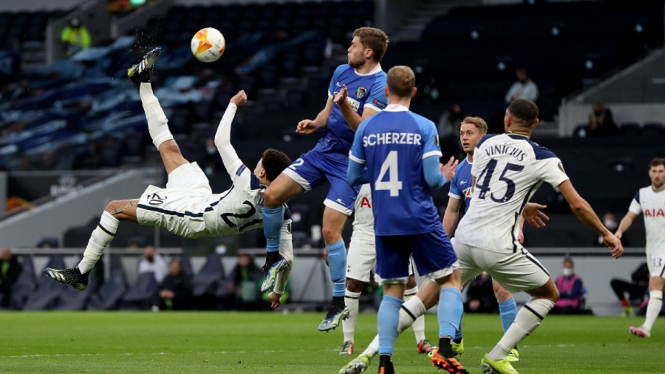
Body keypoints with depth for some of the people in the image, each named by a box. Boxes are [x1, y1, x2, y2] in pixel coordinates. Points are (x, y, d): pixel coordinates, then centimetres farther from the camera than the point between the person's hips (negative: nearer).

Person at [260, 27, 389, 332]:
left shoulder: (380, 85, -16)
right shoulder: (341, 72, 8)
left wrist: (344, 106, -39)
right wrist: (315, 123, -2)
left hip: (350, 161, -7)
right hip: (323, 149, 7)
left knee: (330, 230, -15)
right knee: (272, 195, -3)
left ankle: (339, 304, -3)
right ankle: (273, 259, 20)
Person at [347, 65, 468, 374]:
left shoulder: (366, 128, 2)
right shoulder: (424, 127, -7)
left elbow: (353, 177, 8)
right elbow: (432, 178, -11)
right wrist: (444, 177, 12)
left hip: (384, 224, 3)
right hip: (420, 220, -3)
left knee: (392, 290, 12)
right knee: (450, 279, 9)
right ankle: (444, 347, -8)